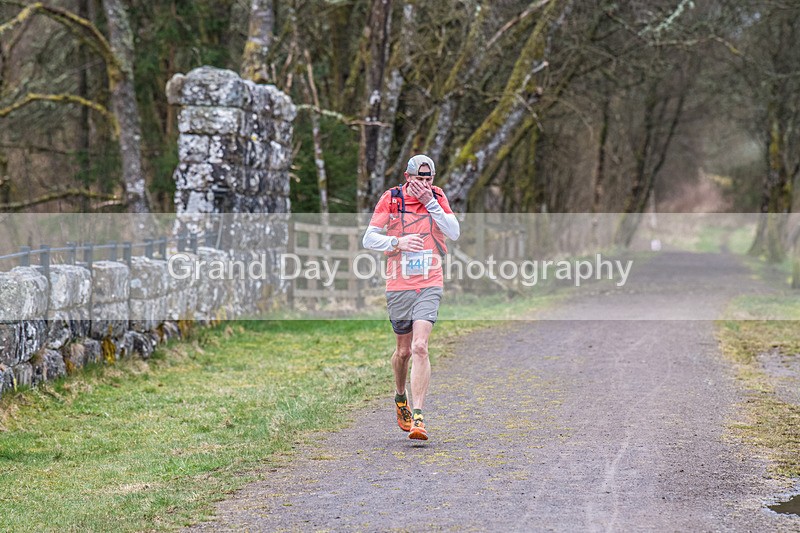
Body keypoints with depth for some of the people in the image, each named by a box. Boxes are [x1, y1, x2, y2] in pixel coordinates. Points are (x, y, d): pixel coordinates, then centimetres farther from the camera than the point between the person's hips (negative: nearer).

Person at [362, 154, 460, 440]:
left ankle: (417, 416, -18)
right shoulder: (391, 198, -1)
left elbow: (454, 232, -8)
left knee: (420, 347, -15)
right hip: (398, 286, 1)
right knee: (404, 350, 10)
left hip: (430, 285, 0)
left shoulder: (437, 197, 3)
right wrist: (397, 241, -19)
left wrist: (429, 202, -14)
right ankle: (400, 397, 39)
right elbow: (369, 239, -2)